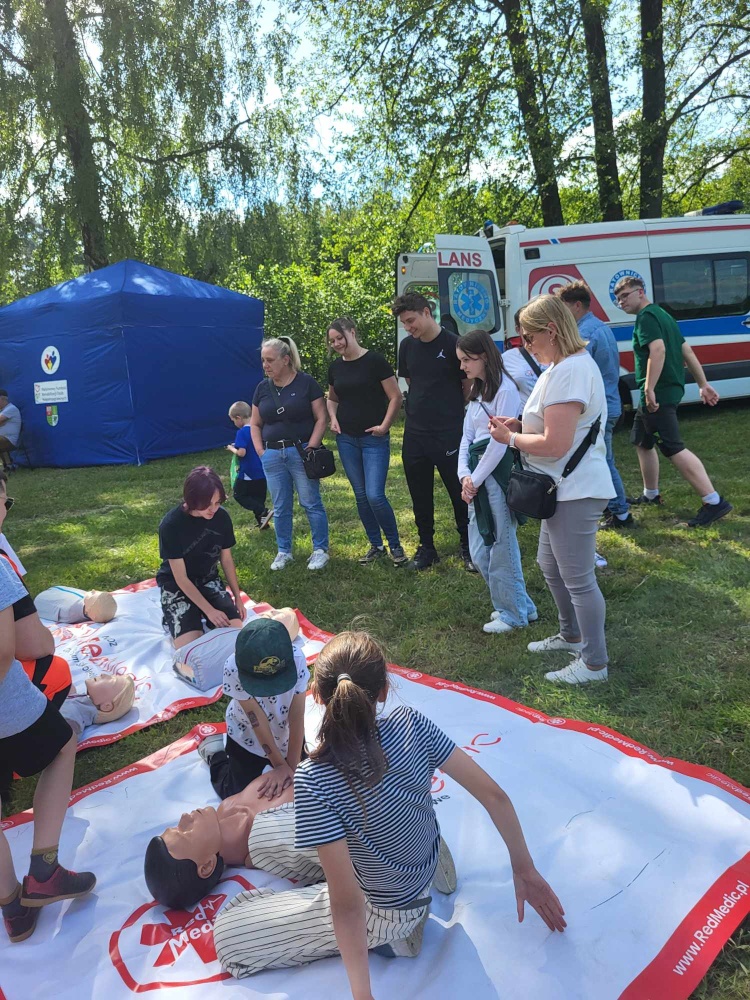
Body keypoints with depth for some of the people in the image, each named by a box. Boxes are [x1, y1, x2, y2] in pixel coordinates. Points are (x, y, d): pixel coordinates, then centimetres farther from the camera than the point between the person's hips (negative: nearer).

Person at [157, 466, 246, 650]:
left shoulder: (222, 517, -12)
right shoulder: (171, 524, -24)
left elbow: (226, 559, 3)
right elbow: (181, 578, -20)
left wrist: (237, 596, 3)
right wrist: (210, 610, -23)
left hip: (208, 579, 4)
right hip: (176, 584, -4)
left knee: (236, 631, -19)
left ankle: (197, 615, 11)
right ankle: (171, 620, 10)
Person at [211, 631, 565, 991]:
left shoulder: (313, 782, -35)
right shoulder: (411, 723, -24)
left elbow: (347, 905, -32)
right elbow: (495, 797, -16)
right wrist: (524, 870, -2)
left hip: (385, 912, -6)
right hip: (429, 864, 6)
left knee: (226, 933, 4)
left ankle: (386, 937, 2)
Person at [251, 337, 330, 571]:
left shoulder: (306, 382, -4)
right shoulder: (262, 388, 9)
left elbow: (321, 418, -4)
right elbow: (255, 424, 15)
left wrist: (311, 447, -12)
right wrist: (260, 451, 3)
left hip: (301, 452, -4)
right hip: (272, 456, 4)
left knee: (311, 503, 2)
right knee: (280, 507, 10)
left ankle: (320, 550, 14)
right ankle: (283, 552, 22)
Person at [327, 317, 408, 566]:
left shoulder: (374, 360, -9)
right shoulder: (335, 367, 7)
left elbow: (396, 397, -7)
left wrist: (384, 425, -13)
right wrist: (333, 418, 5)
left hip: (374, 439, -5)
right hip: (346, 439, 6)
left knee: (375, 496, -12)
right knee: (360, 495, 9)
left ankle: (395, 545, 8)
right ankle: (376, 545, 23)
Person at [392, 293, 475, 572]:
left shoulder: (453, 344, -8)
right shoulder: (407, 346, 7)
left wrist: (468, 423, -2)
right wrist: (422, 407, 13)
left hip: (450, 435, -5)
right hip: (414, 435, 5)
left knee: (460, 492, 2)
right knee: (420, 495, 10)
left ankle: (468, 548, 17)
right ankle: (427, 547, 24)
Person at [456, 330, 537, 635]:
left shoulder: (505, 389, -12)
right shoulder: (476, 391, 16)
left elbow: (499, 442, -16)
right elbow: (467, 436, 12)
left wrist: (476, 479, -11)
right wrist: (464, 475, -1)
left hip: (497, 473, -9)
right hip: (477, 475, 9)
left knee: (502, 548, 0)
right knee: (478, 551, 13)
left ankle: (514, 613, 17)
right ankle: (519, 605, 28)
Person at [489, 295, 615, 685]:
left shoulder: (569, 371, -23)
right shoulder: (566, 364, 12)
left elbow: (555, 444, -27)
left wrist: (511, 438, -11)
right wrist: (519, 425, 6)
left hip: (576, 492, -11)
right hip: (563, 489, 11)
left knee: (577, 579, 1)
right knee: (550, 564, 24)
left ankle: (594, 663, 18)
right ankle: (571, 635, 43)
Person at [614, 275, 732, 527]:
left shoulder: (646, 317, -11)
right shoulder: (661, 314, 19)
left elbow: (658, 350, -27)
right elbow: (686, 350, 18)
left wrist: (650, 389, -30)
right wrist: (703, 384, 18)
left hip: (658, 394, -11)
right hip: (670, 390, 11)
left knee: (674, 449, -12)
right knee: (642, 442, 21)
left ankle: (714, 502, -12)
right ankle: (651, 494, 33)